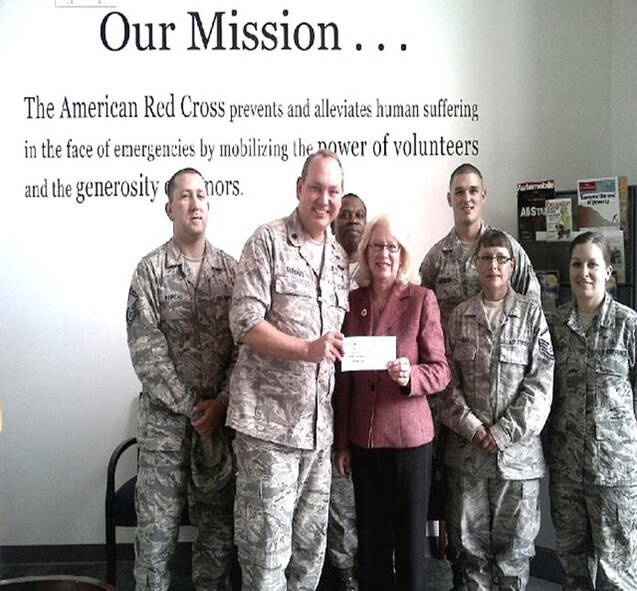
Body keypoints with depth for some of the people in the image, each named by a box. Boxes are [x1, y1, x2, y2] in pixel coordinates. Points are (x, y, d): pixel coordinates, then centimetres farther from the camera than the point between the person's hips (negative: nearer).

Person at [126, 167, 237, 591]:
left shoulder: (231, 269, 6)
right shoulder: (151, 270, -1)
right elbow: (146, 350, -7)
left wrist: (221, 402, -8)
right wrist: (190, 406, -10)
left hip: (220, 415, 2)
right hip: (165, 417, -2)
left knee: (220, 527, 10)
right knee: (157, 528, 2)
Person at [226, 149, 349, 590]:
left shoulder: (342, 258, 13)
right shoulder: (268, 242, -4)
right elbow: (244, 323, -12)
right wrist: (307, 349, -22)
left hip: (319, 423, 6)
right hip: (268, 418, -6)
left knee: (312, 542, 14)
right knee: (266, 543, 0)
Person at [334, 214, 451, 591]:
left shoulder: (422, 299, -5)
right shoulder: (353, 301, 5)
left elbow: (441, 370, -5)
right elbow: (344, 377, 7)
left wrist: (410, 376, -26)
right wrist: (341, 441, 6)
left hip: (409, 436, -3)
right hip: (362, 438, 3)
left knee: (410, 535, 7)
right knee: (370, 535, 12)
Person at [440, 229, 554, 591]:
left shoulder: (532, 314, 0)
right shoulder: (461, 316, 7)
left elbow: (541, 382, -6)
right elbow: (449, 379, 3)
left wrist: (504, 432, -12)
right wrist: (471, 426, -9)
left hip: (518, 448, -2)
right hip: (467, 447, 2)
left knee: (515, 539, 7)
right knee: (469, 537, 10)